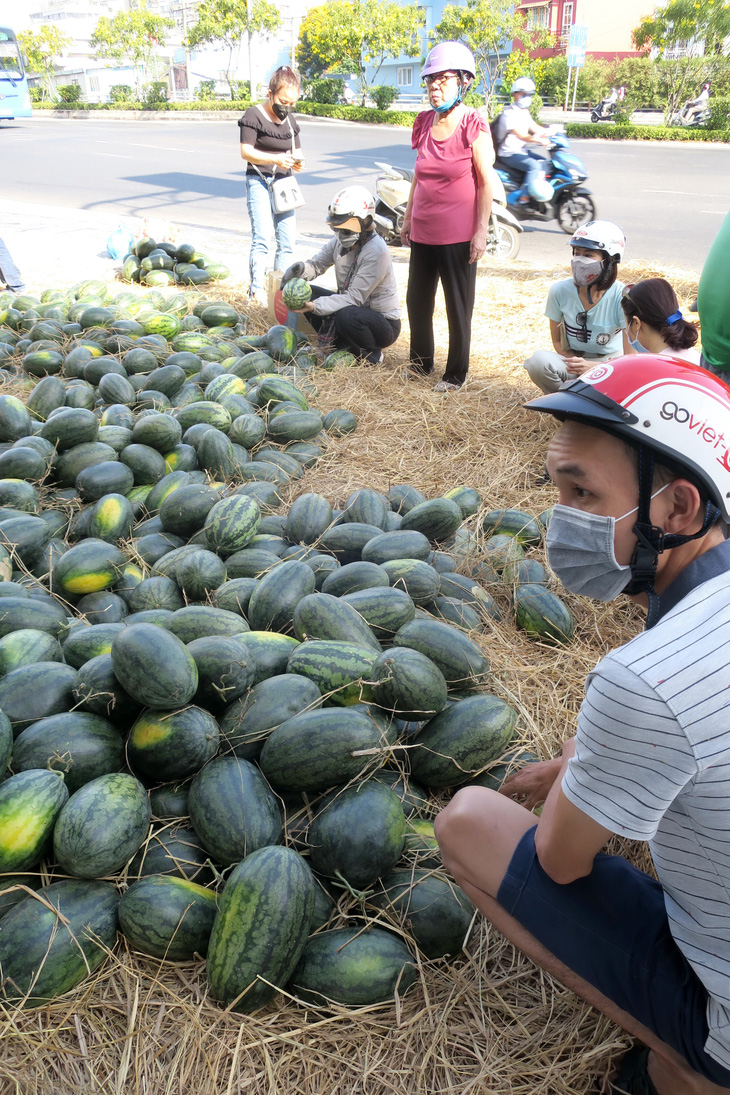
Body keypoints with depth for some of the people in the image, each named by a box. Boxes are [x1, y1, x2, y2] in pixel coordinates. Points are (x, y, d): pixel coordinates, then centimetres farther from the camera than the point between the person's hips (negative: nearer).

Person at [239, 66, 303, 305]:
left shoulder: (290, 120, 14)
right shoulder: (254, 115, -6)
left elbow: (297, 151, 15)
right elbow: (246, 151, -13)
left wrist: (297, 162, -10)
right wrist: (275, 160, -26)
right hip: (259, 182, -6)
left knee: (288, 240, 2)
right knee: (263, 237, -15)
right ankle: (256, 290, -12)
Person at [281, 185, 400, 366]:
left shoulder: (376, 251, -25)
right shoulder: (340, 242, -1)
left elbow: (354, 298, -28)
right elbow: (316, 265, 4)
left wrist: (314, 306, -35)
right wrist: (299, 269, -21)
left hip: (384, 324, -8)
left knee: (346, 315, -39)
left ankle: (372, 354, -8)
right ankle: (342, 345, 4)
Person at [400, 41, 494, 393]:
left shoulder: (473, 125, -10)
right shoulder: (424, 122, 7)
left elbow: (486, 182, -9)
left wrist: (481, 232, -13)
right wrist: (408, 218, 17)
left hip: (458, 235, -6)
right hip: (423, 231, 6)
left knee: (458, 307, 4)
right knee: (417, 301, 14)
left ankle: (456, 374, 17)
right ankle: (420, 362, 32)